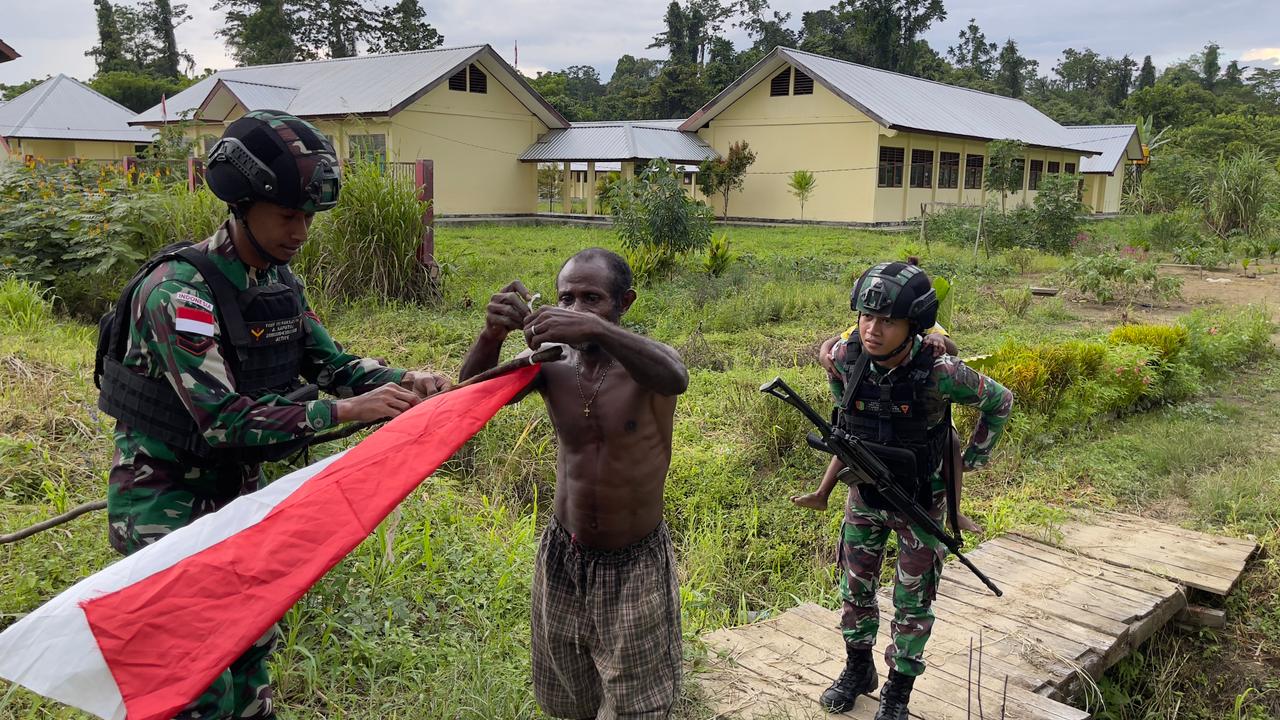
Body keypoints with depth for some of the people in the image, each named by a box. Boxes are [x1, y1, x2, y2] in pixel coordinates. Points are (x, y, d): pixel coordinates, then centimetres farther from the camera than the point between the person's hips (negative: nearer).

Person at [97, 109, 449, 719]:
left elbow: (328, 362, 5)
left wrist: (400, 383, -13)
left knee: (252, 645, 18)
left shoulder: (280, 281, 0)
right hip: (165, 500, -7)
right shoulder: (178, 288, -24)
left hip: (236, 486, 7)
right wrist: (344, 410, -30)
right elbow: (223, 417, -29)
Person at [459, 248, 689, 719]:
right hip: (563, 559, 3)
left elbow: (675, 379, -40)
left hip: (636, 565, -3)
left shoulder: (645, 362, -16)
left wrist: (597, 329, -56)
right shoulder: (553, 365, -7)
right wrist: (492, 334, -40)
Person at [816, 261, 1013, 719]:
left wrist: (973, 459, -3)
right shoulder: (846, 357, -20)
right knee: (855, 587, 17)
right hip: (864, 493, 4)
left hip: (920, 502, -3)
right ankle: (858, 670, 40)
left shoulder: (939, 372, -31)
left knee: (912, 600, 11)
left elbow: (1000, 402, -12)